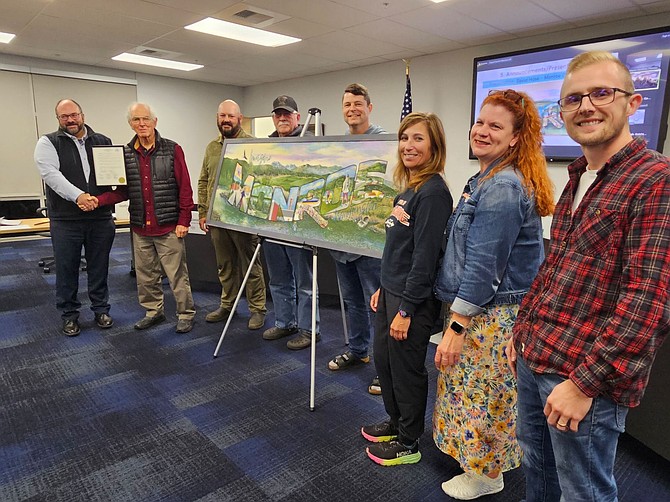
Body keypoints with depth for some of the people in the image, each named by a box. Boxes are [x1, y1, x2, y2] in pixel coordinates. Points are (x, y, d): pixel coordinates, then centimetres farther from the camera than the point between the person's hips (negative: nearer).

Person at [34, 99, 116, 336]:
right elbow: (51, 174, -13)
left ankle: (101, 310, 26)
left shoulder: (103, 142, 10)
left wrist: (102, 199, -10)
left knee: (99, 268, 12)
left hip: (101, 218, 2)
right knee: (67, 270, 7)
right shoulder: (48, 143, 2)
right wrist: (78, 196, -26)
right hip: (65, 221, -2)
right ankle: (69, 315, 22)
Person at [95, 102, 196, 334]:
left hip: (169, 227, -4)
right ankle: (153, 311, 31)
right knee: (146, 275, 14)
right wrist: (98, 200, -8)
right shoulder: (125, 154, 7)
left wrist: (184, 221, -9)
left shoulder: (172, 150, -3)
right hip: (140, 228, 4)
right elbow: (123, 191, 9)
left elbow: (184, 188, -5)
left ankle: (186, 314, 17)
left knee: (177, 274, 3)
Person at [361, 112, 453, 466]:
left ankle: (408, 443, 28)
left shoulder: (433, 192, -18)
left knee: (406, 369, 7)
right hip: (391, 291, 9)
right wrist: (383, 288, 16)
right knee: (384, 361, 20)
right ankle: (395, 423, 42)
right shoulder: (407, 188, 10)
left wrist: (406, 309, -19)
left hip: (413, 299, -9)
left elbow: (425, 256, -21)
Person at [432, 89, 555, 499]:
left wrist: (456, 327, -22)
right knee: (472, 388, 22)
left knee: (480, 393, 8)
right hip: (479, 308, 10)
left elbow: (483, 265, -25)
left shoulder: (502, 188, -21)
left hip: (491, 315, -10)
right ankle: (480, 461, 44)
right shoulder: (488, 181, 11)